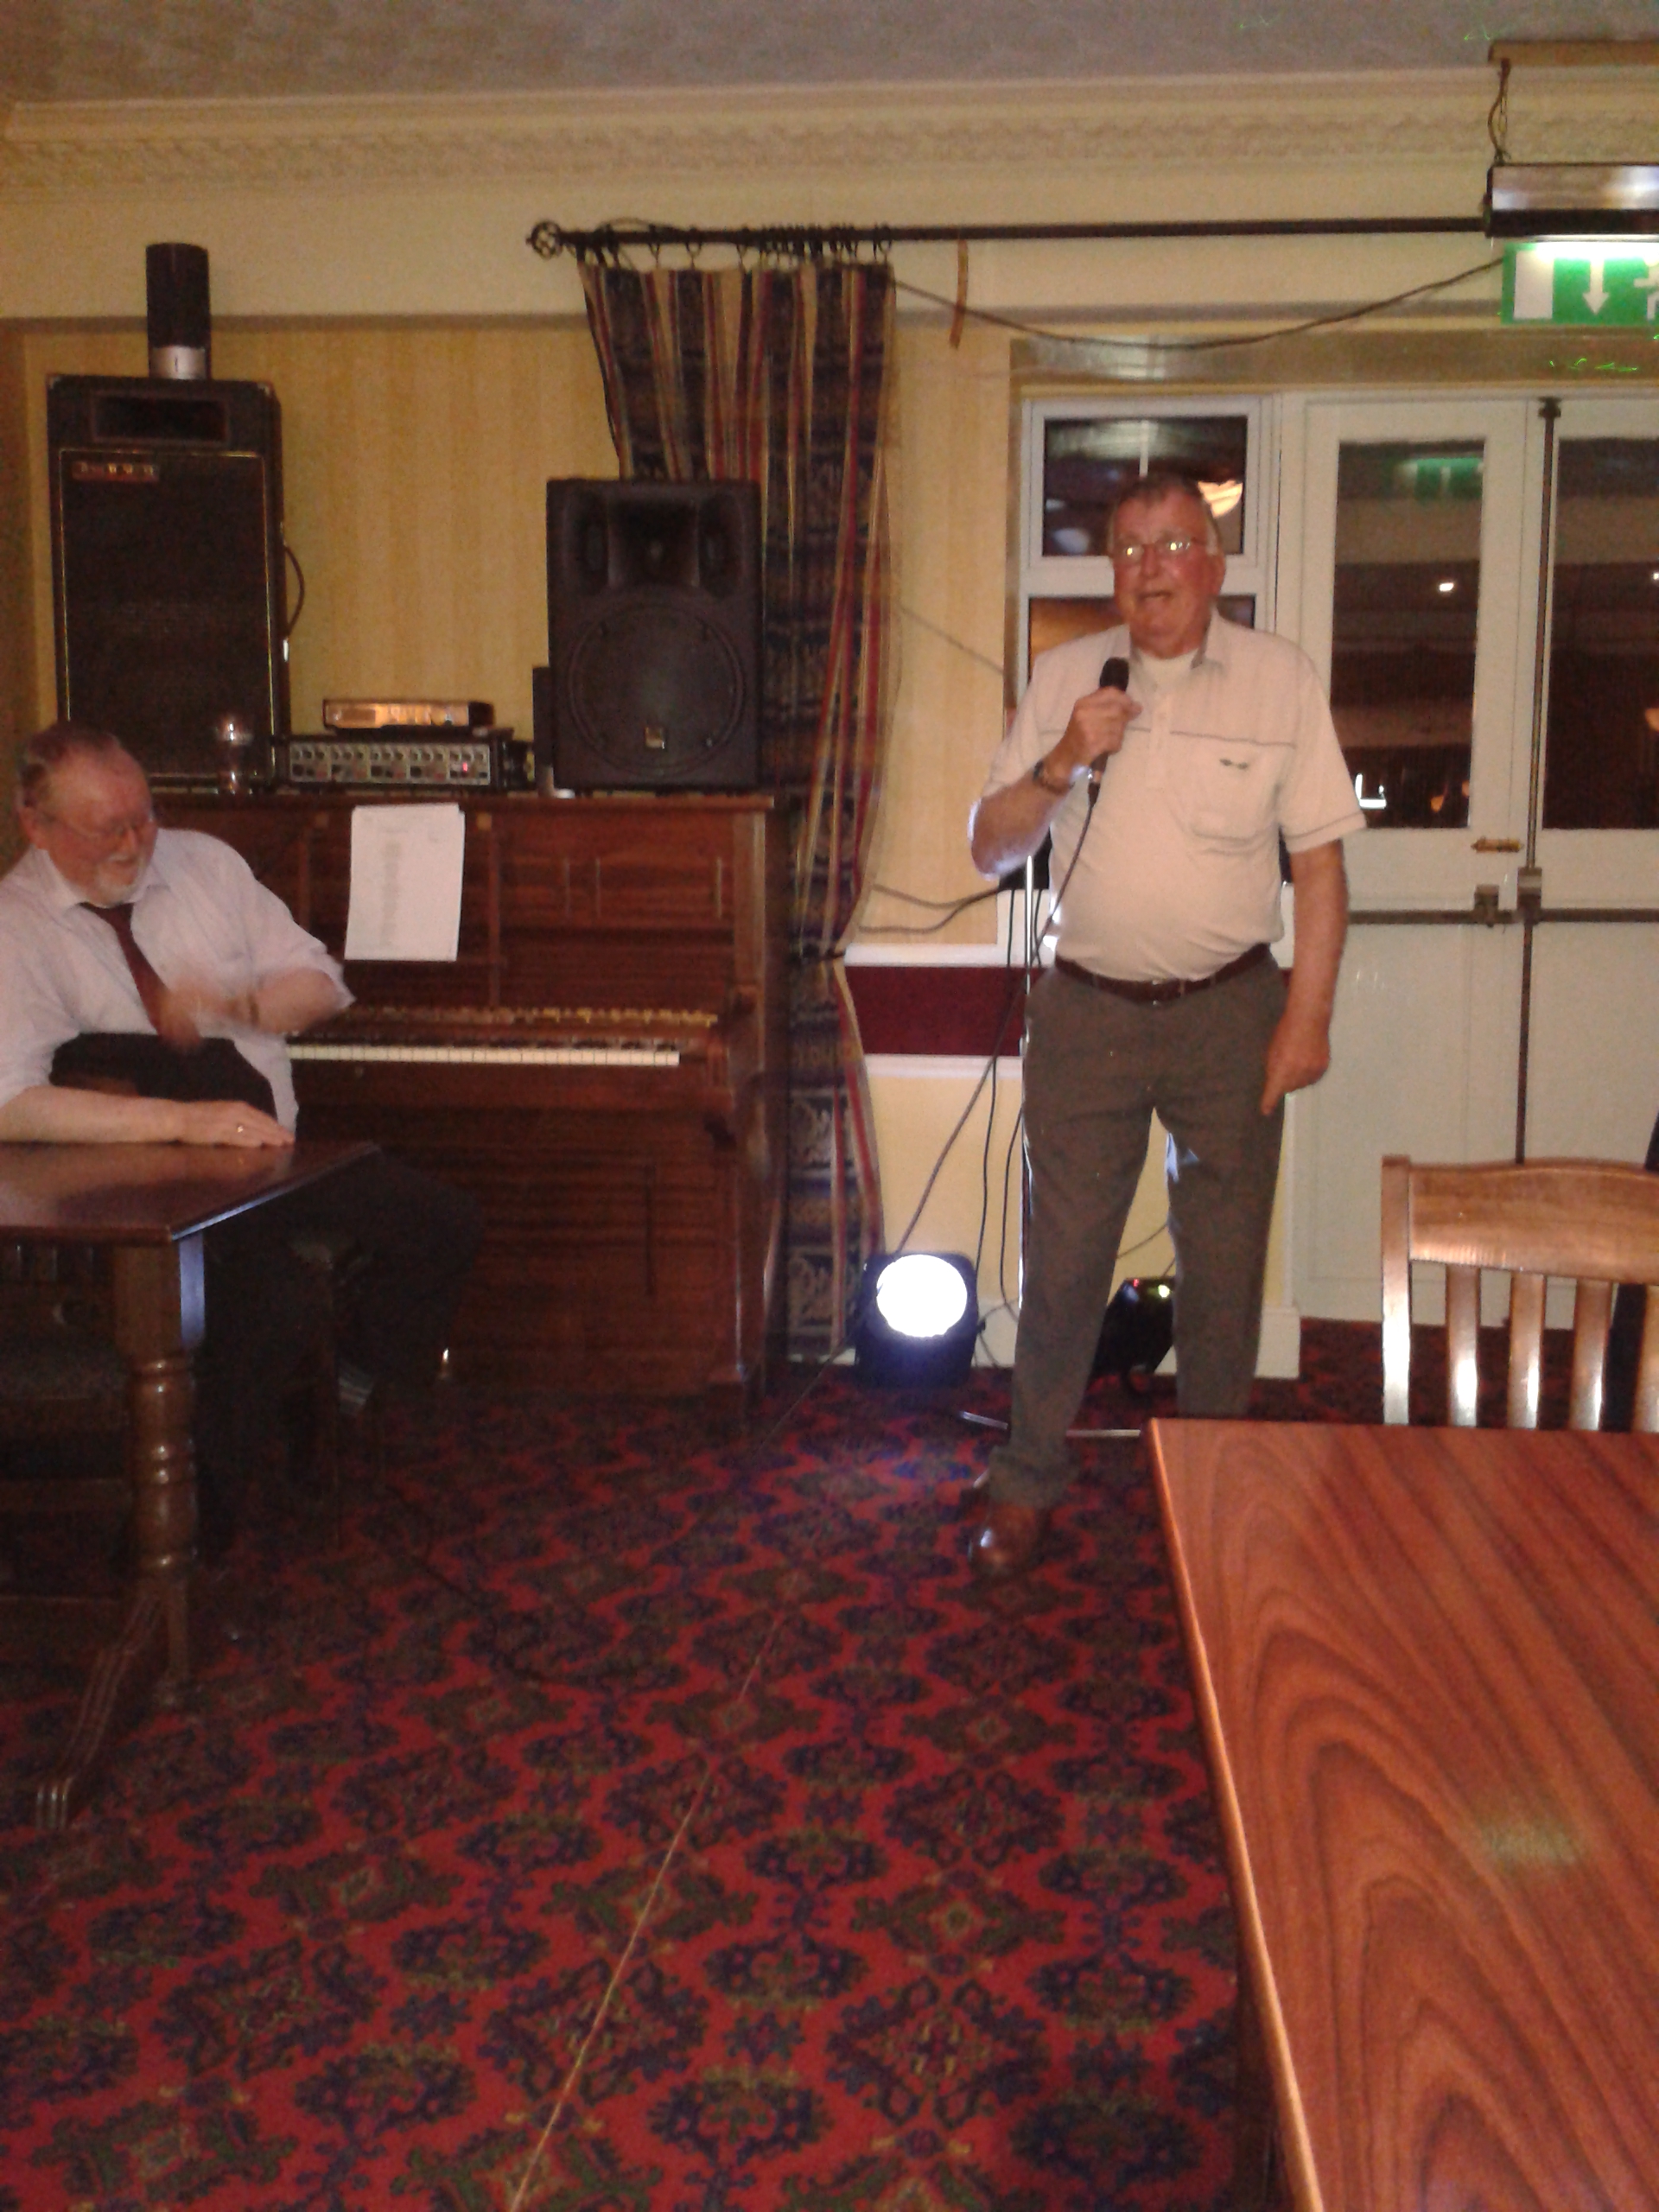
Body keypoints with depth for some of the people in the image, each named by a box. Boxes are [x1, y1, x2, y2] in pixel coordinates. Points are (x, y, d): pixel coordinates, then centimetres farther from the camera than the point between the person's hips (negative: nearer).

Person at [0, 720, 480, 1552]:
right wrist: (185, 1120, -32)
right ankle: (196, 1525, -11)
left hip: (270, 1145, 6)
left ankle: (358, 1404, 12)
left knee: (444, 1225, -10)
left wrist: (236, 1003, -14)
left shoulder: (203, 862, 8)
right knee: (277, 1299, -32)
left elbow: (320, 983, 9)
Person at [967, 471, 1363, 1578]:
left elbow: (1319, 863, -1)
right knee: (1064, 1258, 7)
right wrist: (1060, 765, -14)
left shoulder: (1282, 678, -1)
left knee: (1224, 1266, 9)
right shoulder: (1065, 676, 3)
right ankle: (1029, 1479, 24)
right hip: (1087, 1015, 1)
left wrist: (1309, 1015, -8)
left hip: (1229, 1014, -1)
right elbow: (990, 850, 3)